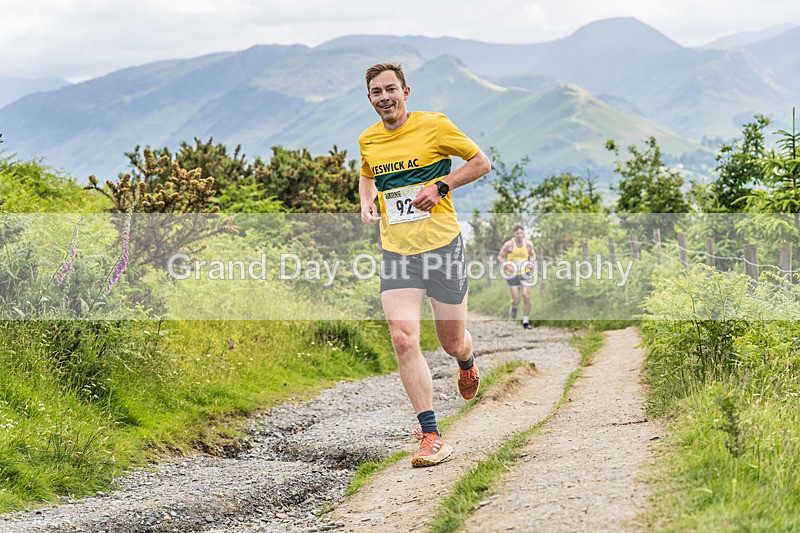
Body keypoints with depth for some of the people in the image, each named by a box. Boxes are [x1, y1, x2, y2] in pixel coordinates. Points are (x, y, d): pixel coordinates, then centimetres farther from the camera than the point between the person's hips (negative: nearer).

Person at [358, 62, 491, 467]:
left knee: (452, 342, 6)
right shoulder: (367, 140, 8)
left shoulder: (434, 125, -5)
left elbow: (481, 163, 2)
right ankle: (432, 437, -10)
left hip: (442, 244, -3)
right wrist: (367, 201, 7)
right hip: (396, 251, 3)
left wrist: (441, 185, -12)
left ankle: (467, 365, 48)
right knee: (403, 340, -14)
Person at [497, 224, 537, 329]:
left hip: (525, 273, 2)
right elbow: (500, 257, -4)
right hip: (513, 275, -2)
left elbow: (533, 255, 15)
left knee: (526, 297, -11)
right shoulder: (508, 244, -11)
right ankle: (514, 308, 36)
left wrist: (531, 263, -6)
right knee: (516, 300, -4)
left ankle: (526, 322, 0)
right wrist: (506, 265, -22)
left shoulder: (528, 244, -3)